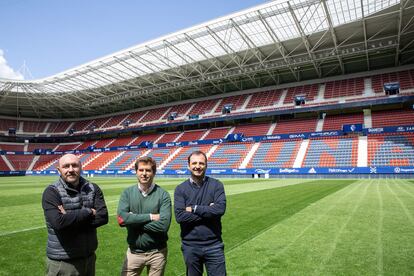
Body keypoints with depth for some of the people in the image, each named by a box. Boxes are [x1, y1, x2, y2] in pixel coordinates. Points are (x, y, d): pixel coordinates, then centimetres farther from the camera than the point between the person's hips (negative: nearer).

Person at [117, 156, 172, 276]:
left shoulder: (163, 195, -11)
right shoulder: (128, 192, -3)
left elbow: (163, 225, -21)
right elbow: (121, 219, -16)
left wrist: (133, 221, -16)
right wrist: (150, 217, -18)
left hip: (157, 253, -1)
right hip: (134, 251, 1)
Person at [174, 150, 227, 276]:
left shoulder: (216, 185, -3)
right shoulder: (180, 189, -3)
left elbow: (220, 208, -17)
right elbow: (179, 216, -14)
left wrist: (194, 209, -15)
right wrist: (208, 212, -15)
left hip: (214, 245, -1)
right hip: (190, 246, 1)